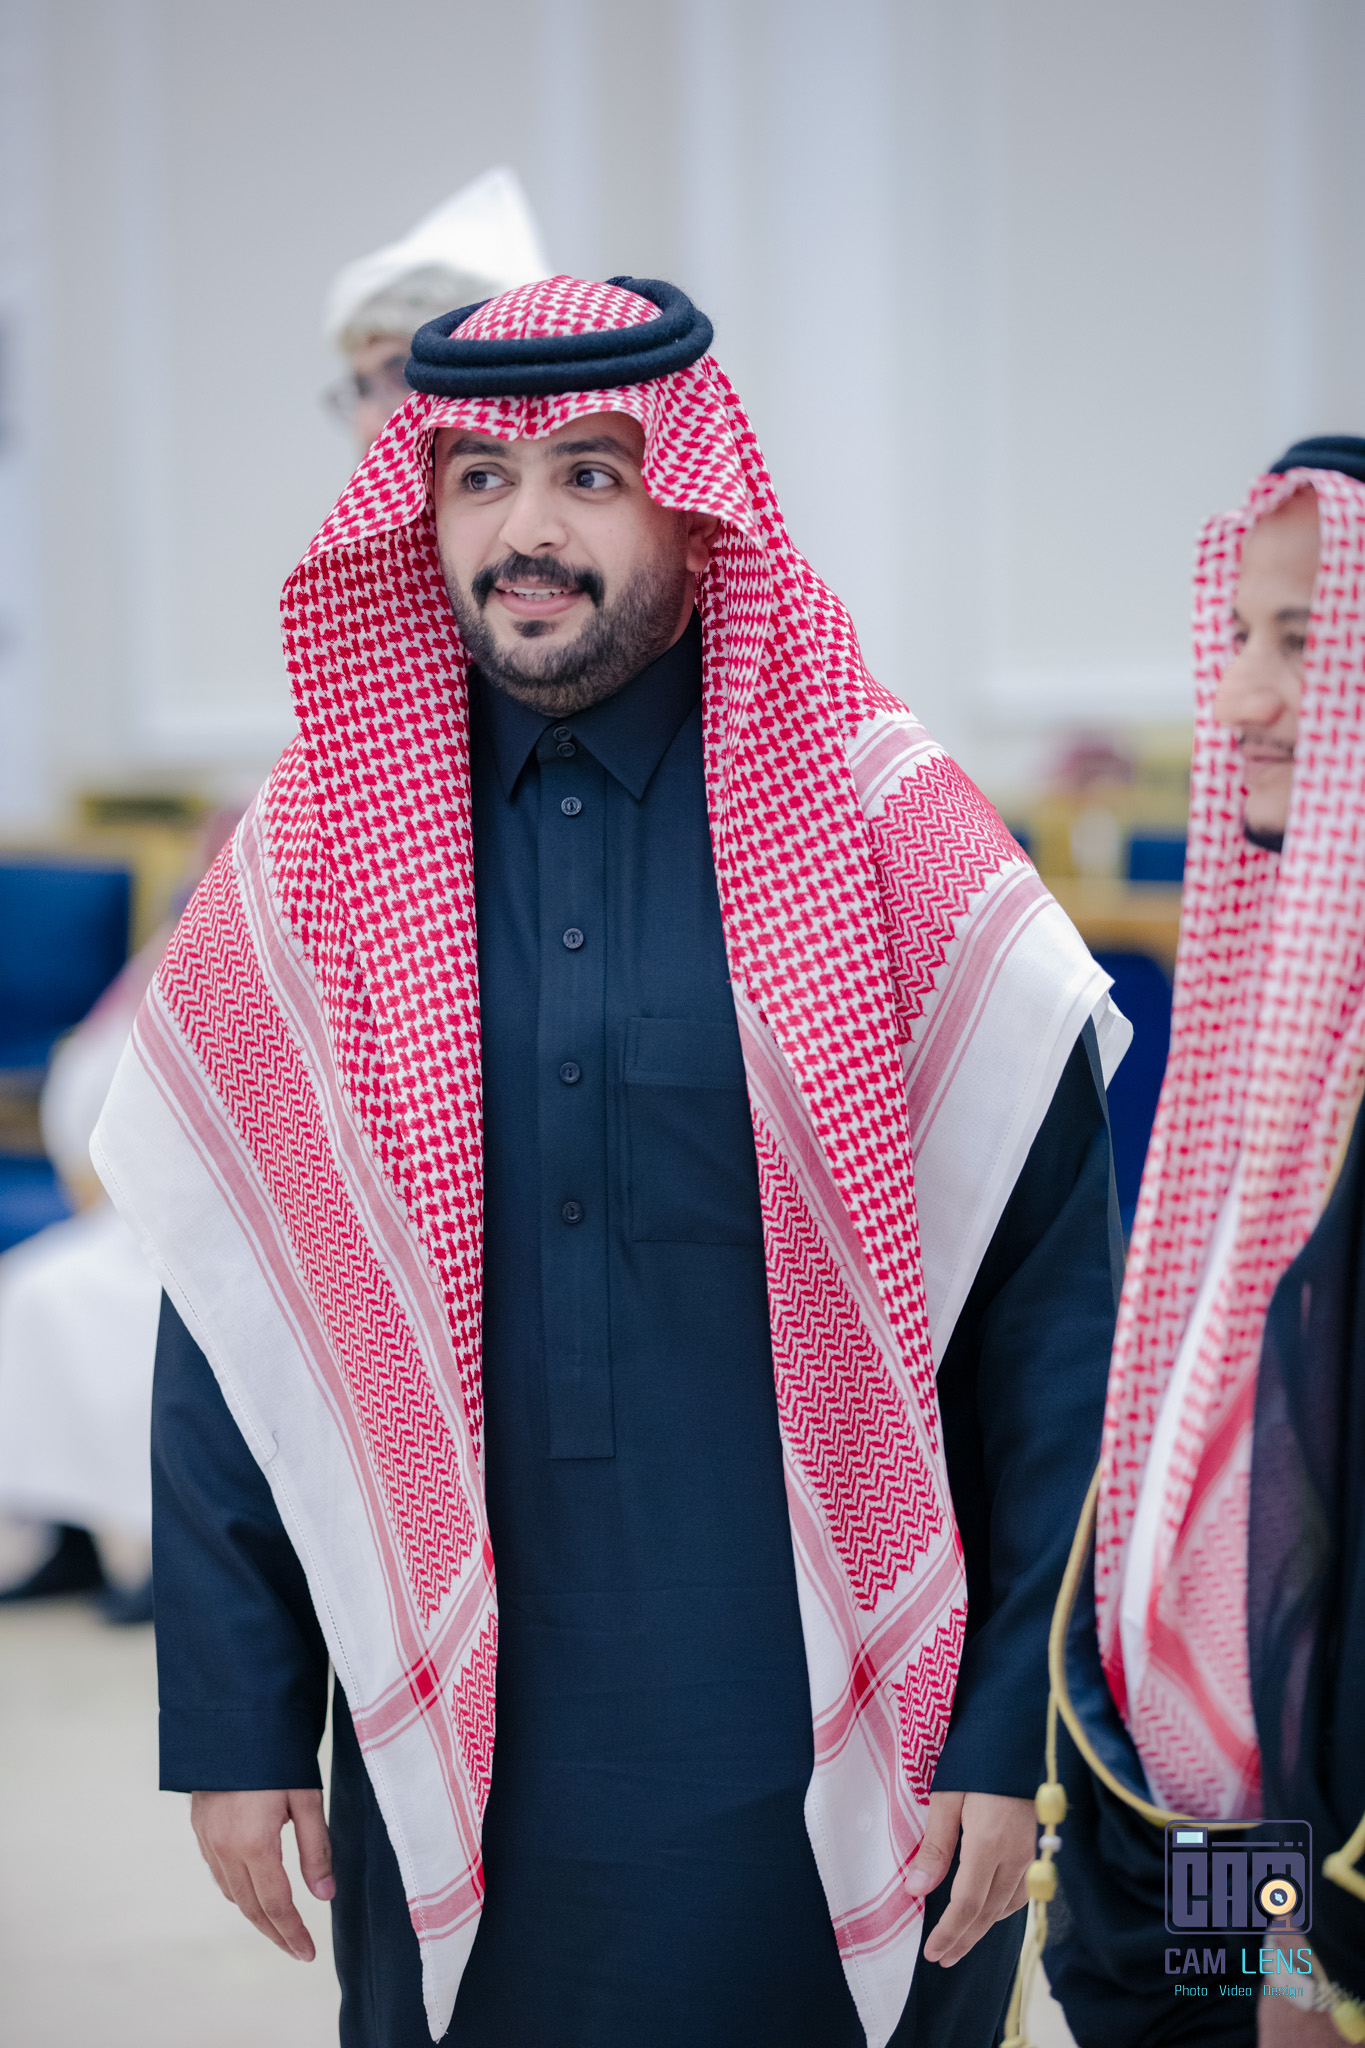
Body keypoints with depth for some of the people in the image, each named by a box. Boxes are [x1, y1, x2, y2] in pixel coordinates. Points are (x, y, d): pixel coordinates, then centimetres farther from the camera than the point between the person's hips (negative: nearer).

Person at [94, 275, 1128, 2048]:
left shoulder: (885, 836, -4)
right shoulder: (312, 868, 2)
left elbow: (1047, 1321, -4)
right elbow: (227, 1333, 5)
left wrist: (1009, 1737, -7)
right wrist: (236, 1731, 2)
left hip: (825, 1763, -1)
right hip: (456, 1759, 2)